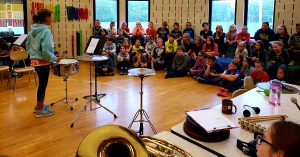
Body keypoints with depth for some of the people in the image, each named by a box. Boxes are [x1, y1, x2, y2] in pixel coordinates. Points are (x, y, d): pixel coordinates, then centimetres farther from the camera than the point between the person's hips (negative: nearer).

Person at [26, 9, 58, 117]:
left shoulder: (33, 30, 7)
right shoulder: (46, 31, -19)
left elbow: (28, 46, 13)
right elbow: (46, 51, -25)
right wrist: (54, 59, -12)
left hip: (34, 60, 9)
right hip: (43, 62, -9)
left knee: (42, 83, 21)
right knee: (43, 85, 2)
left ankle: (39, 105, 33)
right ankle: (40, 110, 12)